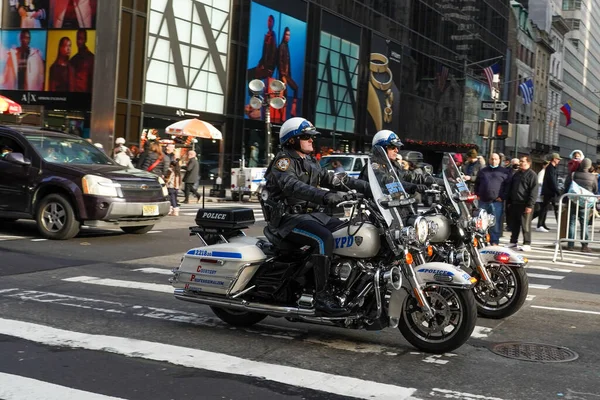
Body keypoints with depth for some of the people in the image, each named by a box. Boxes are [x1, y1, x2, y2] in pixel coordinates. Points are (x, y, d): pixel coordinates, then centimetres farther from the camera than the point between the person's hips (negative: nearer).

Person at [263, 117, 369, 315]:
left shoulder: (310, 162, 20)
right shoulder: (283, 160, -9)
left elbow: (332, 178, 16)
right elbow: (292, 186, -28)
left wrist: (366, 186, 5)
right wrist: (326, 197, -43)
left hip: (313, 213, 9)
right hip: (289, 218, -9)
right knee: (324, 237, -32)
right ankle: (321, 295, -29)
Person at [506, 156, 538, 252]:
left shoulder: (532, 174, -6)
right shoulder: (516, 174, 18)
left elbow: (533, 191, -12)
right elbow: (510, 188, 22)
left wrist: (530, 205, -17)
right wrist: (508, 201, 16)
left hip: (525, 204, -7)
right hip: (514, 203, 7)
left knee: (525, 225, -5)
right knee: (514, 224, 11)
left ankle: (527, 244, 0)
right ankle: (513, 241, 20)